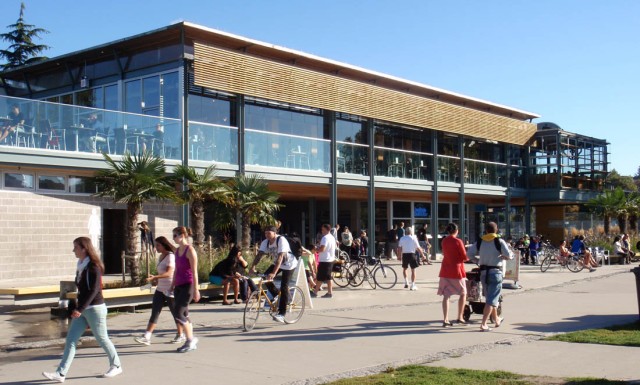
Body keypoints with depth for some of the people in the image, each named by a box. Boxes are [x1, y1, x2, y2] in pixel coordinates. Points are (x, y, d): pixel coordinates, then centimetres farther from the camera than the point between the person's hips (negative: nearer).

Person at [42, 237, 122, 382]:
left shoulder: (93, 267, -16)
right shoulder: (81, 265, 9)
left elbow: (94, 291, -23)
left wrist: (80, 309, -28)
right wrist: (79, 309, 17)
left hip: (95, 308, -8)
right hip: (82, 309, 8)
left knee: (102, 339, 4)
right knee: (70, 339, 0)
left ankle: (116, 366, 21)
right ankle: (60, 373, -1)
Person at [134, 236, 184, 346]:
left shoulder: (170, 256, -14)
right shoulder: (161, 257, 13)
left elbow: (168, 273, -25)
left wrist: (155, 277, -34)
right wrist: (154, 278, 9)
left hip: (170, 289, -8)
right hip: (160, 289, 8)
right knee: (154, 312, 0)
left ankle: (180, 335, 20)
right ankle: (146, 337, -6)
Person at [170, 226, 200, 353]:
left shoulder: (190, 250, -12)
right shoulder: (177, 251, 12)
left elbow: (194, 272, -15)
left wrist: (195, 290, -18)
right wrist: (172, 285, 19)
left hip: (187, 286, -8)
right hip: (178, 286, 8)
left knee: (178, 313, -12)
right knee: (184, 315, 8)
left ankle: (190, 339, -1)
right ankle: (191, 342, 16)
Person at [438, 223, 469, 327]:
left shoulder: (444, 241, 7)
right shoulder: (458, 241, -11)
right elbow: (465, 257, -9)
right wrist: (469, 256, 11)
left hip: (445, 270, 5)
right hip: (456, 270, -5)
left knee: (446, 295, 4)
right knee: (463, 293, 13)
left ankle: (445, 320, -2)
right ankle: (460, 317, 13)